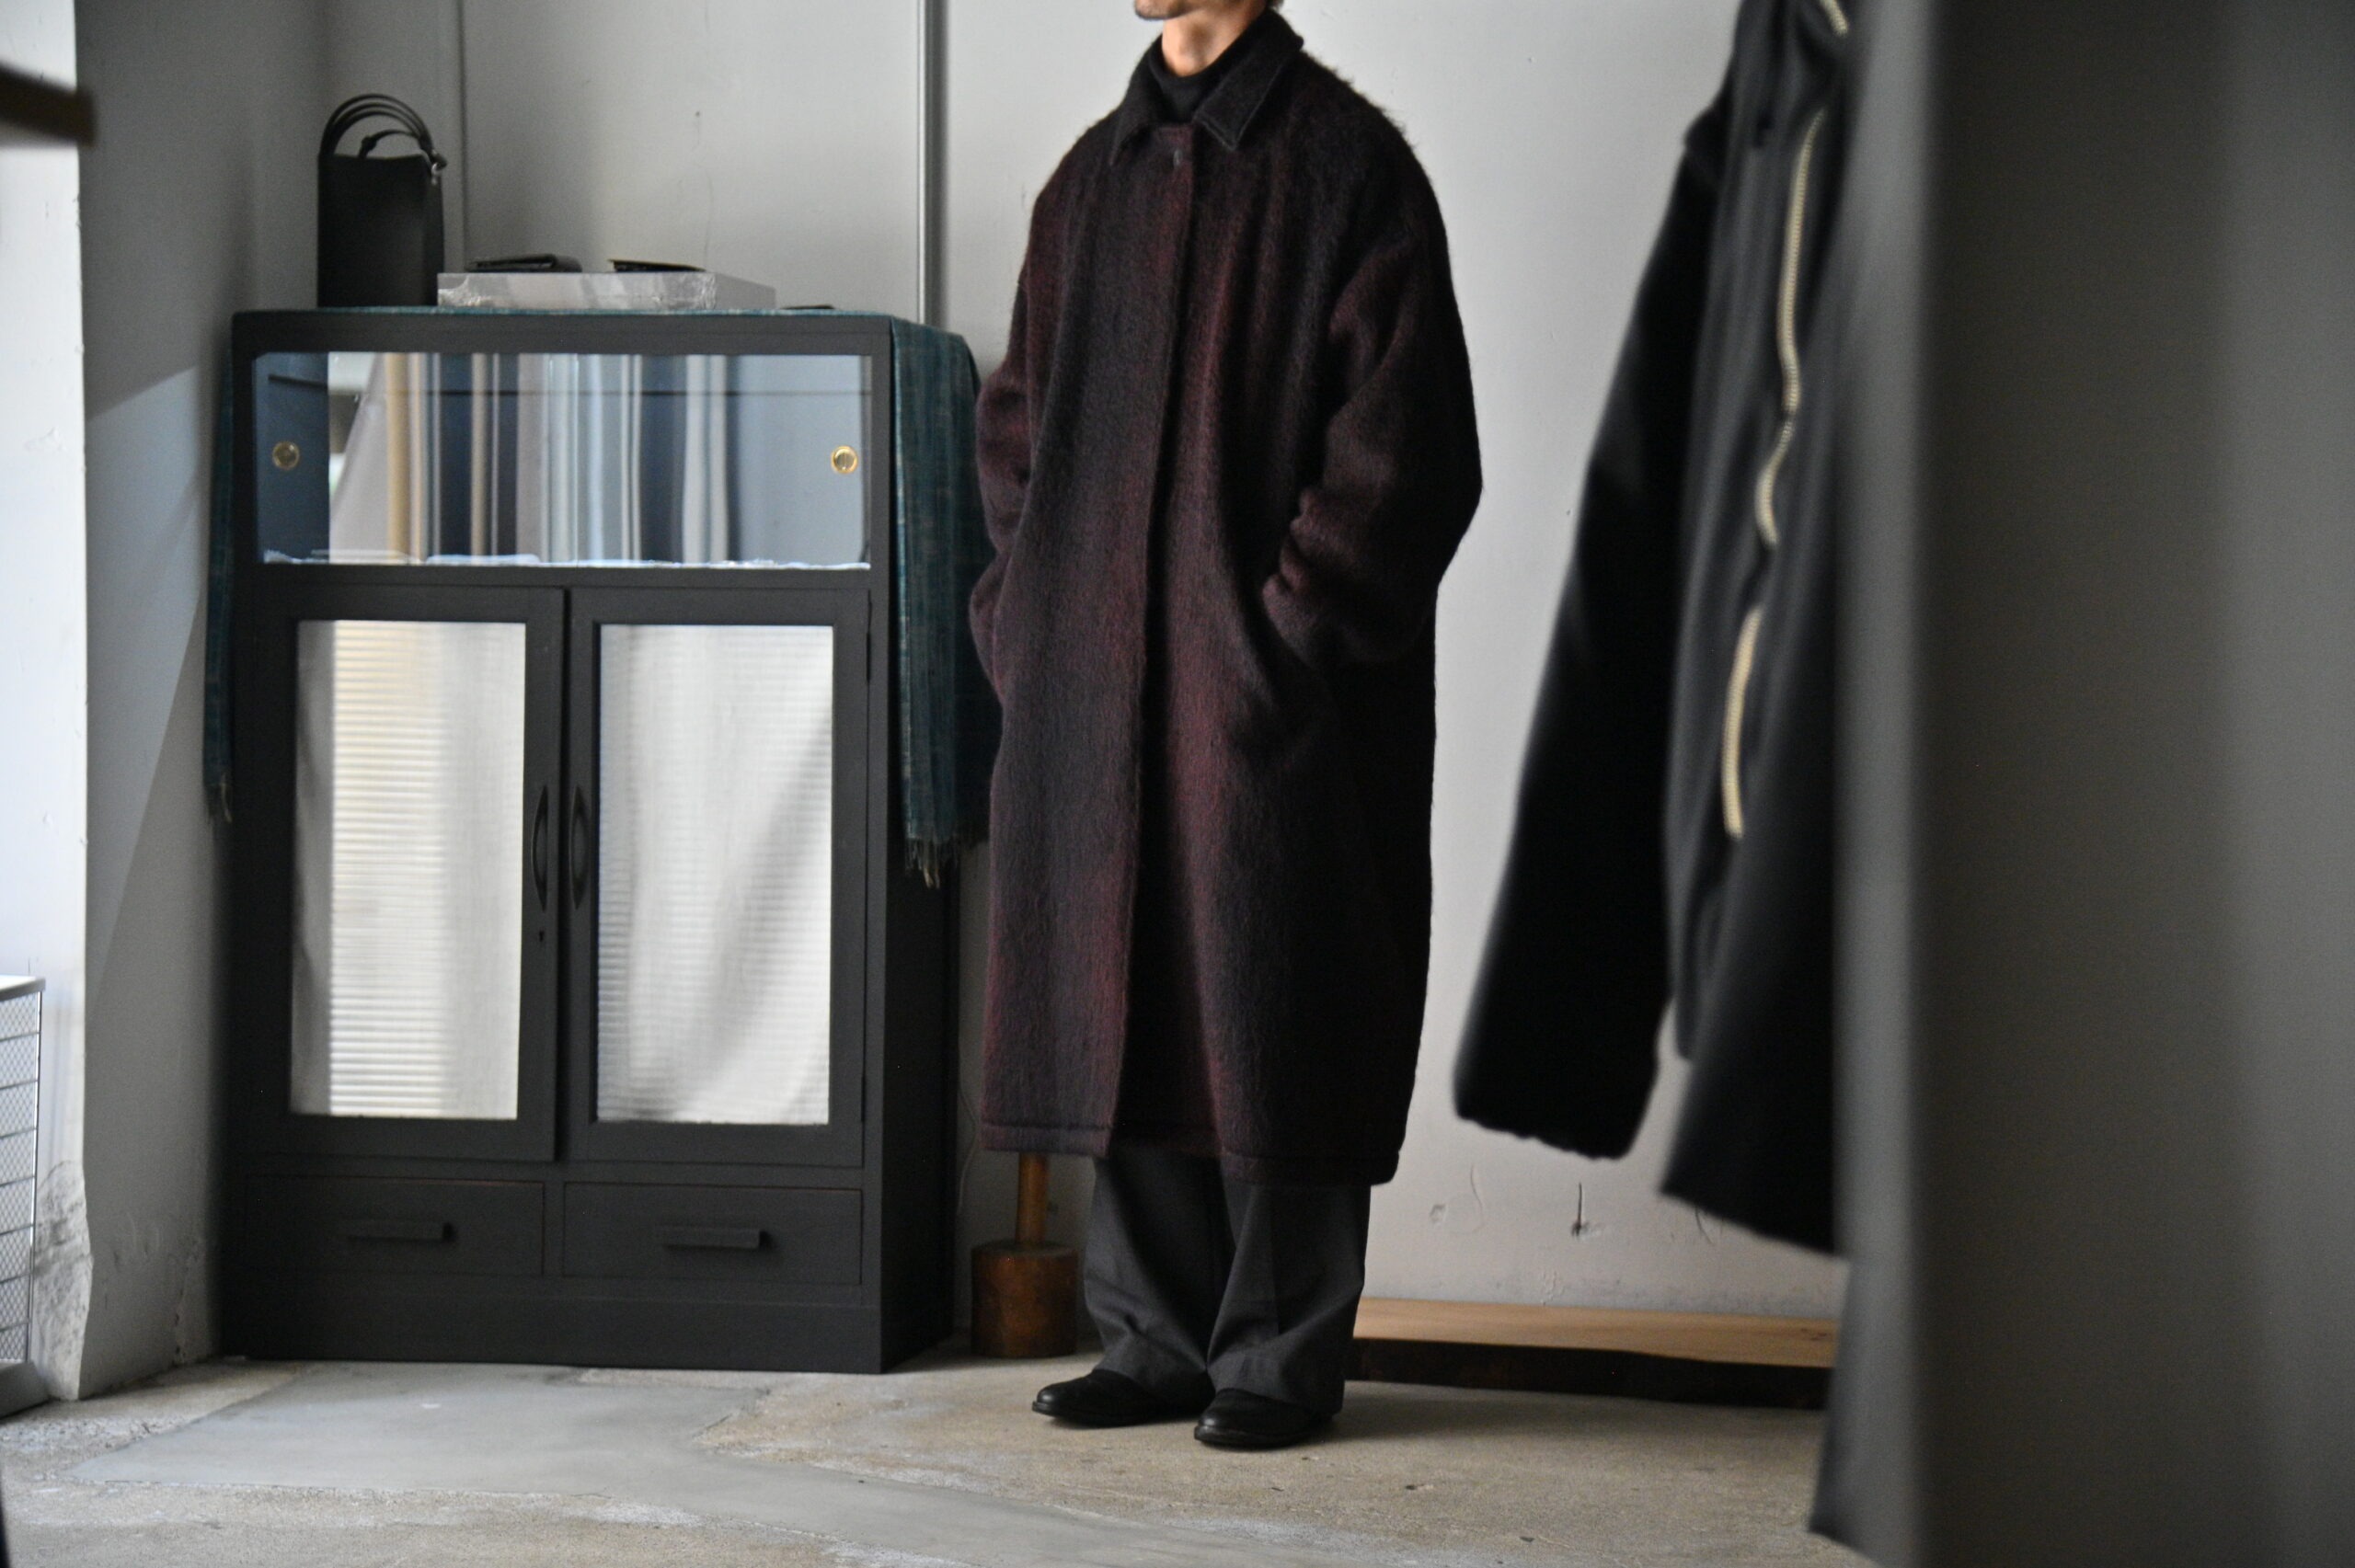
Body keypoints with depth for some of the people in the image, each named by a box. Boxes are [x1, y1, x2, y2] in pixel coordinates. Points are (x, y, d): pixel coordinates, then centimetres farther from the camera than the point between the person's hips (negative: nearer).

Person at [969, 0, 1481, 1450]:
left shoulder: (1344, 162, -4)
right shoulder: (1095, 175, 15)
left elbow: (1402, 436, -9)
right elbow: (1020, 417, 21)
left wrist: (1297, 622, -14)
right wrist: (1027, 610, 8)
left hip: (1269, 679, -6)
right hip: (1098, 678, 6)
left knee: (1266, 1002, -2)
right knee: (1124, 1001, 9)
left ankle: (1281, 1356, 8)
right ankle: (1160, 1340, 18)